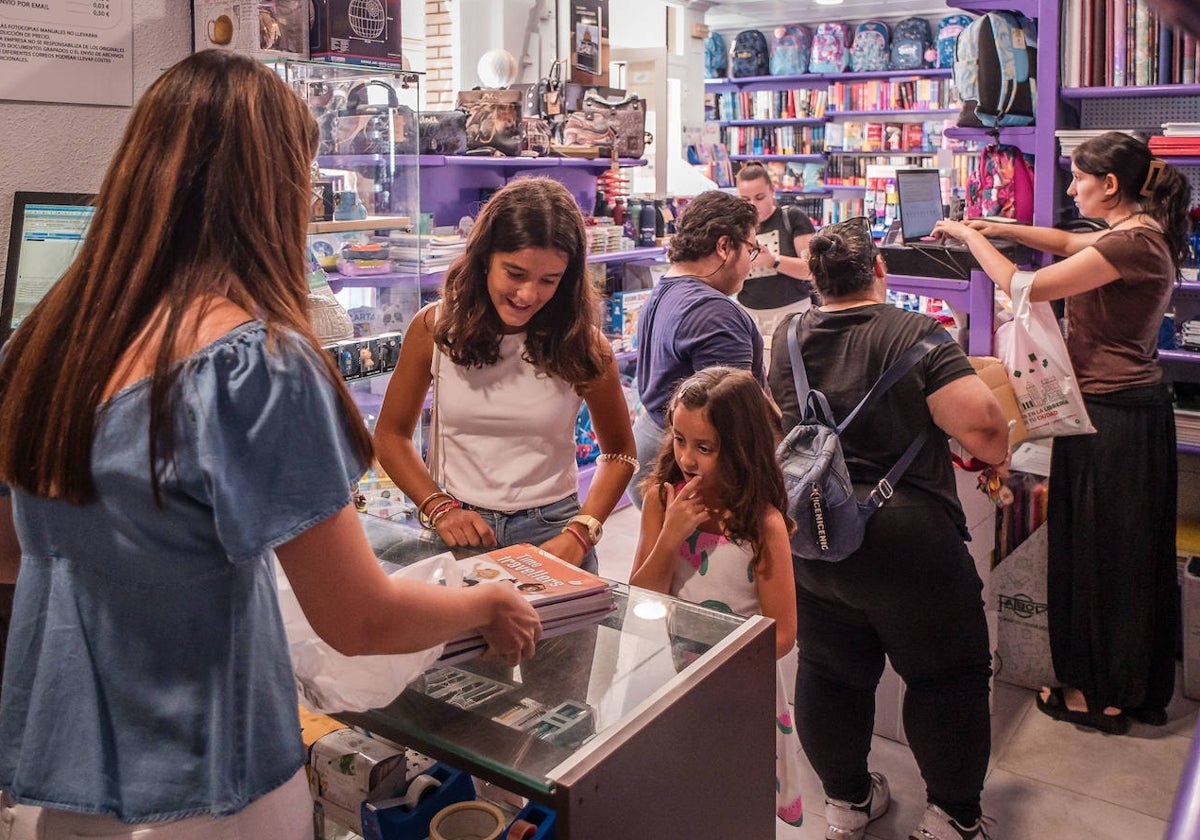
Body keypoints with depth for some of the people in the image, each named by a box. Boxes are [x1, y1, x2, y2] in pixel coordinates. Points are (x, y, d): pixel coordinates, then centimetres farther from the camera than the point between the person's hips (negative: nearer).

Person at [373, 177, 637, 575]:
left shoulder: (582, 344, -7)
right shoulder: (435, 327, -5)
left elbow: (619, 453, 4)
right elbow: (391, 435, 3)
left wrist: (580, 535, -9)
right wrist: (440, 508, -10)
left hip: (551, 532, -1)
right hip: (458, 533, 1)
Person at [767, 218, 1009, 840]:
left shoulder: (787, 337, 3)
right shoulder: (915, 334, -13)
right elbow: (983, 427, -19)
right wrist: (996, 458, 2)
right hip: (905, 542, -5)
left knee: (828, 670, 18)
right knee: (948, 673, 14)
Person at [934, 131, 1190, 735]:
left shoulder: (1131, 243, -21)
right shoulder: (1142, 233, 10)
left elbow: (1024, 287, -23)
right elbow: (1068, 242, 26)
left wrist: (970, 235, -9)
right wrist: (997, 228, 15)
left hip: (1108, 415, -10)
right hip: (1135, 407, 10)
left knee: (1097, 551, 3)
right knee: (1134, 552, 19)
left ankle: (1100, 695, 18)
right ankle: (1142, 689, 34)